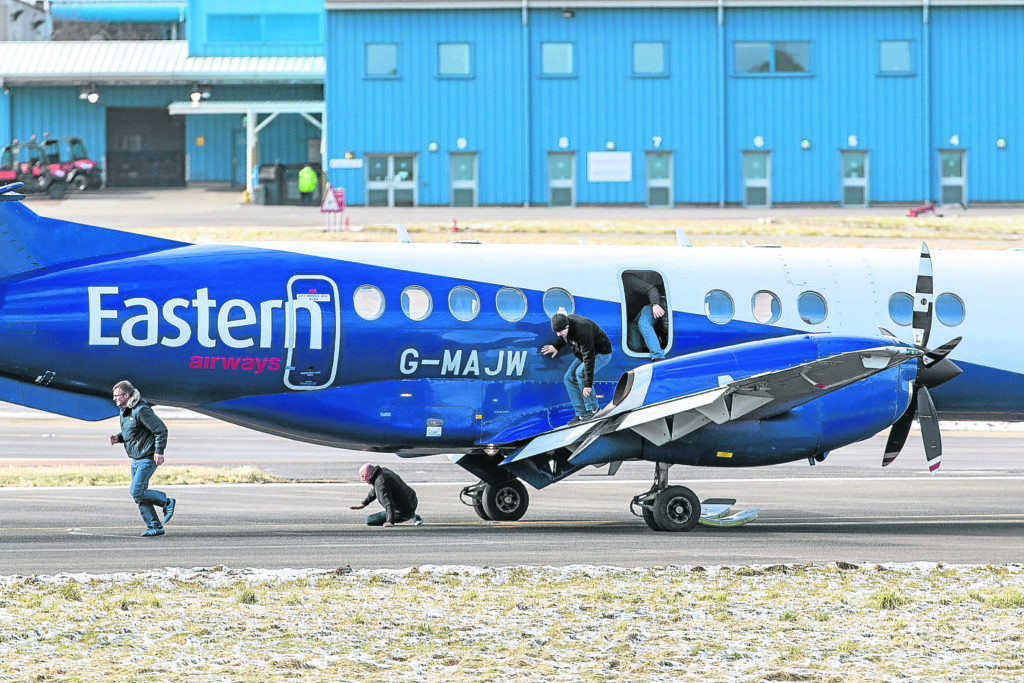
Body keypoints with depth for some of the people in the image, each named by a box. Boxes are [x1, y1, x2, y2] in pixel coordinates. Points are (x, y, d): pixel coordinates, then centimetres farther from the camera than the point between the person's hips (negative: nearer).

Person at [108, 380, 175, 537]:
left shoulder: (141, 411, -19)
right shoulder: (124, 411, 10)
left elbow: (161, 430, -18)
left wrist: (159, 451, -22)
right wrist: (118, 438, 4)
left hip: (148, 458, -10)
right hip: (136, 459, 10)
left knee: (137, 491, -15)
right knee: (139, 494, 7)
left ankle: (167, 503, 5)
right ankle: (155, 527, 12)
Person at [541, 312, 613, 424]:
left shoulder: (582, 331, -38)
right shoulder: (565, 325, -13)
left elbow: (589, 359, -37)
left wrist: (588, 385, -37)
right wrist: (556, 346, 1)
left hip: (602, 353, -9)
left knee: (580, 372, -28)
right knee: (569, 378, -4)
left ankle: (592, 408, -15)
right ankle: (581, 413, -1)